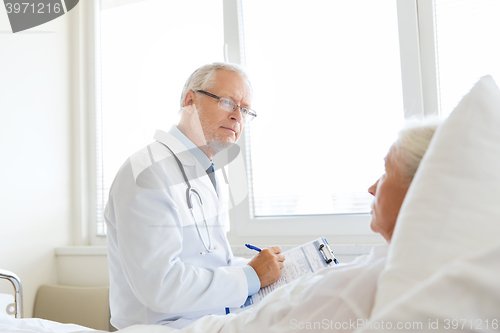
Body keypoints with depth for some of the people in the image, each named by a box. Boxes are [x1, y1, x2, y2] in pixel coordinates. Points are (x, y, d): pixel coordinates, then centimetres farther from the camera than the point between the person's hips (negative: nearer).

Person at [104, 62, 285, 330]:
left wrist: (271, 266, 2)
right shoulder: (148, 172, -17)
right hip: (166, 326, -8)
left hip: (218, 317, 8)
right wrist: (251, 276, -17)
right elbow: (159, 287, -25)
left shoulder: (211, 174, 14)